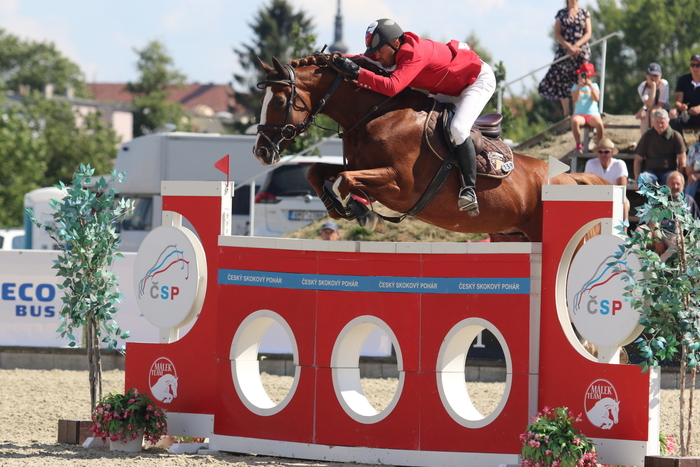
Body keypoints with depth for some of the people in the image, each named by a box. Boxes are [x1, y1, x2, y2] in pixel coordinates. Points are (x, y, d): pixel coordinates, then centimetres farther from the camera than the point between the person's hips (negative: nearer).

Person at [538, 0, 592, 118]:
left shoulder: (584, 13, 8)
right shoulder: (561, 14, 8)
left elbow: (588, 34, 3)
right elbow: (557, 34, 1)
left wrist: (576, 46, -13)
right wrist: (569, 47, -13)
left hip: (581, 51, 0)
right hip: (564, 51, 0)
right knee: (562, 81, -4)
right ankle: (566, 114, 2)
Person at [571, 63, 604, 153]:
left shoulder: (594, 86, 13)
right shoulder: (575, 87, 13)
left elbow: (597, 99, -5)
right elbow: (575, 99, -7)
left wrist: (590, 86, -15)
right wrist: (579, 86, -17)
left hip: (593, 114, 0)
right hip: (579, 114, 0)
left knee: (600, 124, -36)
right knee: (575, 121, -39)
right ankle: (578, 145, -29)